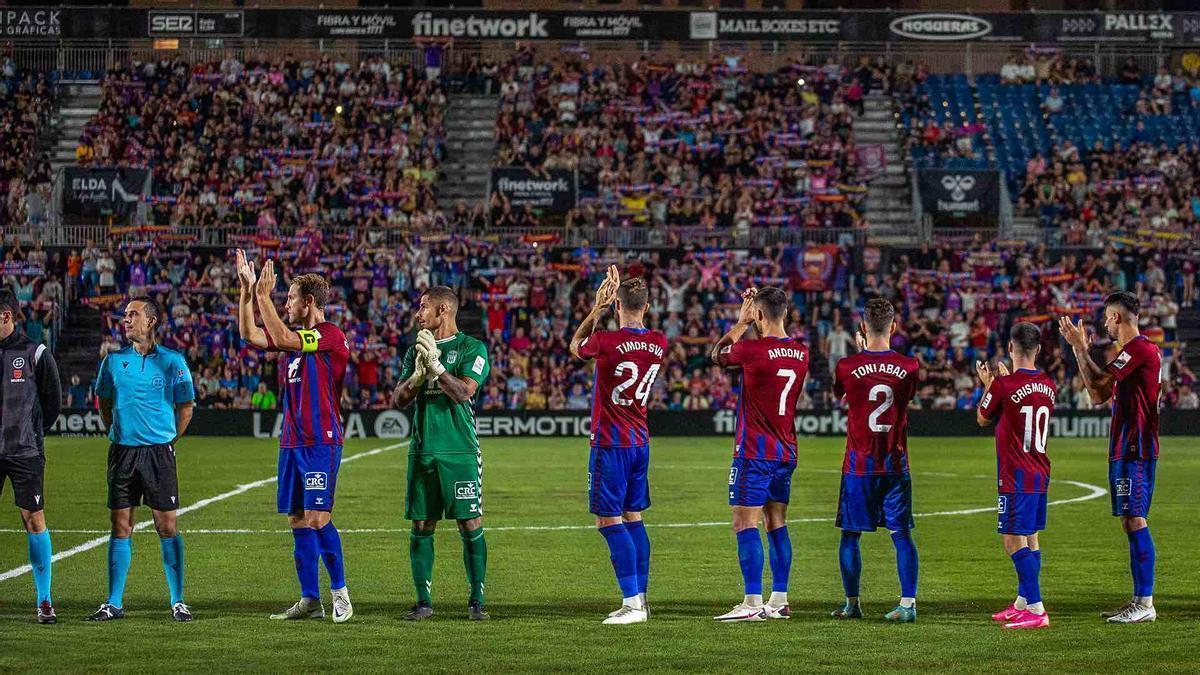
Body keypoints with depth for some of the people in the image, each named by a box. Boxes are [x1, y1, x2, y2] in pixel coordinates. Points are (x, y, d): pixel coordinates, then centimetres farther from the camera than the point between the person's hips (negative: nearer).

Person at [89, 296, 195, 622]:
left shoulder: (172, 361, -1)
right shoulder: (114, 360, 7)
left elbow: (185, 408, 7)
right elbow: (104, 403, 19)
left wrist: (168, 442, 5)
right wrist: (117, 434, 14)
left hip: (159, 451, -2)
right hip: (122, 450, 3)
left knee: (166, 525, -3)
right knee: (121, 526, 4)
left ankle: (178, 601, 3)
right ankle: (114, 603, 9)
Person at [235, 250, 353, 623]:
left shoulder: (331, 336, -11)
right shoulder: (298, 336, 15)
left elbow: (281, 338, -24)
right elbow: (249, 334, 20)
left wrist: (263, 295, -18)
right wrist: (246, 291, 13)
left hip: (321, 442, -9)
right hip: (292, 442, 9)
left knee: (317, 518, -11)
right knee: (298, 520, 7)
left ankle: (339, 592, -1)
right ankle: (310, 600, 10)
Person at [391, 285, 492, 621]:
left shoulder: (472, 348, 0)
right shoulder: (415, 350, 15)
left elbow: (463, 392, -14)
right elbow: (398, 400, 7)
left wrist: (436, 365, -19)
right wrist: (417, 375, -10)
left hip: (460, 451, -5)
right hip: (422, 451, 5)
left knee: (471, 525, -4)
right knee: (421, 526, 4)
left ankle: (477, 601, 2)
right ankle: (423, 601, 10)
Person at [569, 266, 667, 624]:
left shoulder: (606, 341, -17)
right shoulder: (659, 343, 0)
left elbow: (575, 347, 6)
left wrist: (597, 309, 9)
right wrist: (619, 295, 20)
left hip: (610, 443, -6)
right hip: (641, 442, 6)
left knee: (609, 520, -4)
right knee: (633, 518, 15)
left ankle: (632, 601, -11)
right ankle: (640, 598, 17)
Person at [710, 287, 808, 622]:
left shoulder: (753, 349, -16)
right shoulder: (801, 352, 5)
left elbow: (717, 354, 4)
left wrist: (741, 321, 12)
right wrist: (753, 319, 23)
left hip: (754, 453, -7)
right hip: (786, 453, 7)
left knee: (745, 524, -6)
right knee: (777, 524, 12)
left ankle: (753, 603, -11)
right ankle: (779, 601, 13)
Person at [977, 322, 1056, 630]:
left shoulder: (1004, 385, -14)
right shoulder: (1048, 385, 5)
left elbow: (983, 419, 3)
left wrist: (987, 383, 16)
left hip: (1015, 476, -8)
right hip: (1040, 473, 8)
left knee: (1015, 541, -8)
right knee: (1030, 538, 16)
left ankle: (1036, 610, -14)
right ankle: (1023, 602, 26)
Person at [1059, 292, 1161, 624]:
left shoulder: (1140, 348, -13)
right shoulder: (1131, 351, 20)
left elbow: (1097, 382, -18)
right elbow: (1098, 395, 22)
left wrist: (1080, 347, -5)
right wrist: (1080, 350, 21)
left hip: (1135, 451, -10)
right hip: (1125, 449, 10)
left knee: (1135, 521, -12)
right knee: (1130, 523, 11)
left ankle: (1145, 603, -13)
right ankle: (1139, 601, 13)